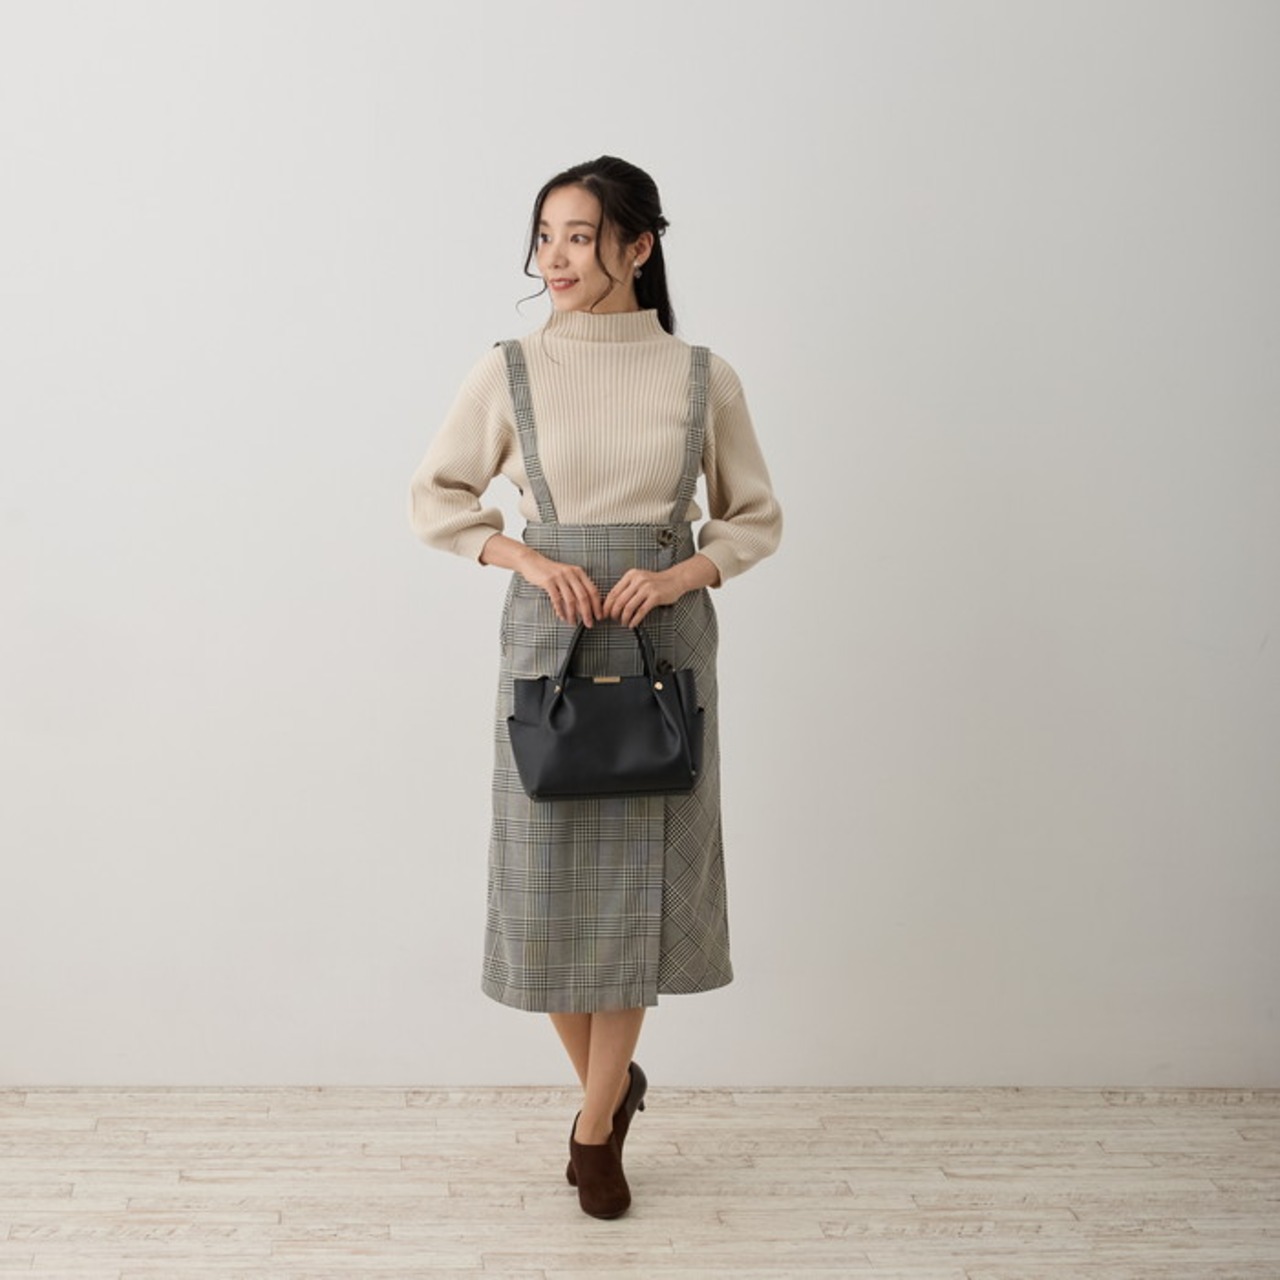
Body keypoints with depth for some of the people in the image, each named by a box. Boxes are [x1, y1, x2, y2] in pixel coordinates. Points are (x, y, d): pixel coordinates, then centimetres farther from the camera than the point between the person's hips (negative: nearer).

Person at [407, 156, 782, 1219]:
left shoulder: (704, 379, 0)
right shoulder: (509, 373, 0)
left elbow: (758, 517, 8)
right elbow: (435, 497, 8)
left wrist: (682, 573, -11)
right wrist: (528, 557, -8)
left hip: (667, 641, 0)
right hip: (548, 639, 0)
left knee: (637, 877, 5)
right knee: (549, 879, 4)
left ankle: (596, 1127, 23)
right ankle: (611, 1083, 31)